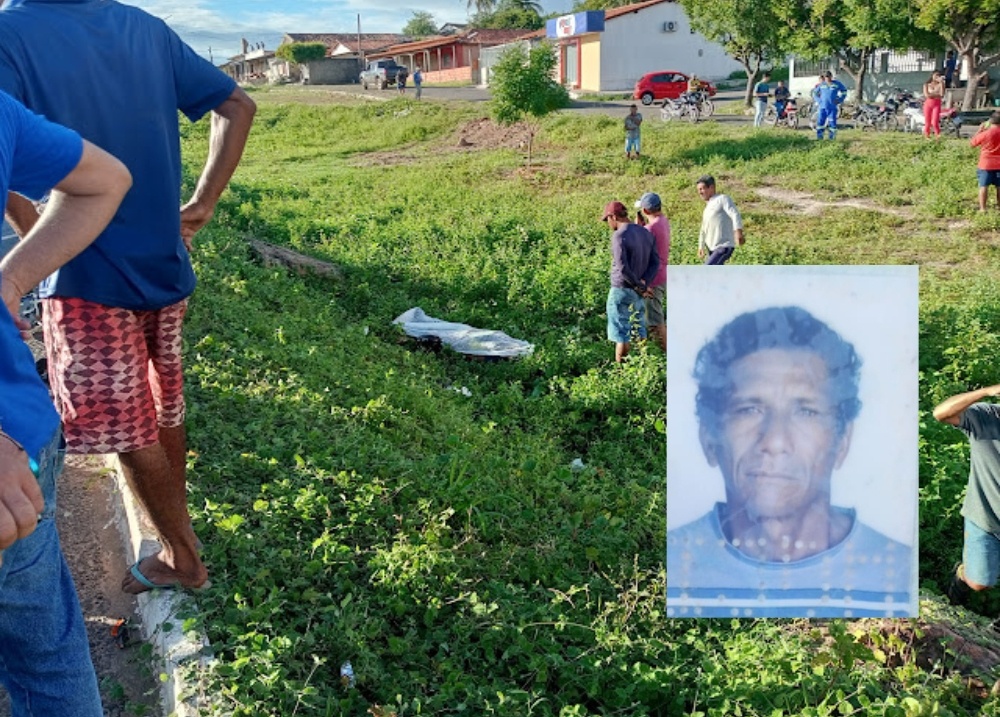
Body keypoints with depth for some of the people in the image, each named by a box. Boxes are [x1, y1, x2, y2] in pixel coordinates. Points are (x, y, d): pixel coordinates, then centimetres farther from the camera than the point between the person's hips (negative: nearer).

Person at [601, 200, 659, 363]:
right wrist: (644, 285, -7)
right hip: (638, 293, 7)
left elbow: (623, 268, -23)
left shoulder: (619, 236, -17)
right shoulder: (646, 233, 7)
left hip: (621, 291, -7)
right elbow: (655, 262, 4)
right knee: (639, 332, 13)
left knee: (621, 335, -1)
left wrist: (639, 285, -12)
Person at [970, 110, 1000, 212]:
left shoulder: (985, 133, -14)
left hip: (986, 165, -3)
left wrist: (979, 130, 4)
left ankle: (982, 208, -1)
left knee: (984, 186, 0)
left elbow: (972, 143, -2)